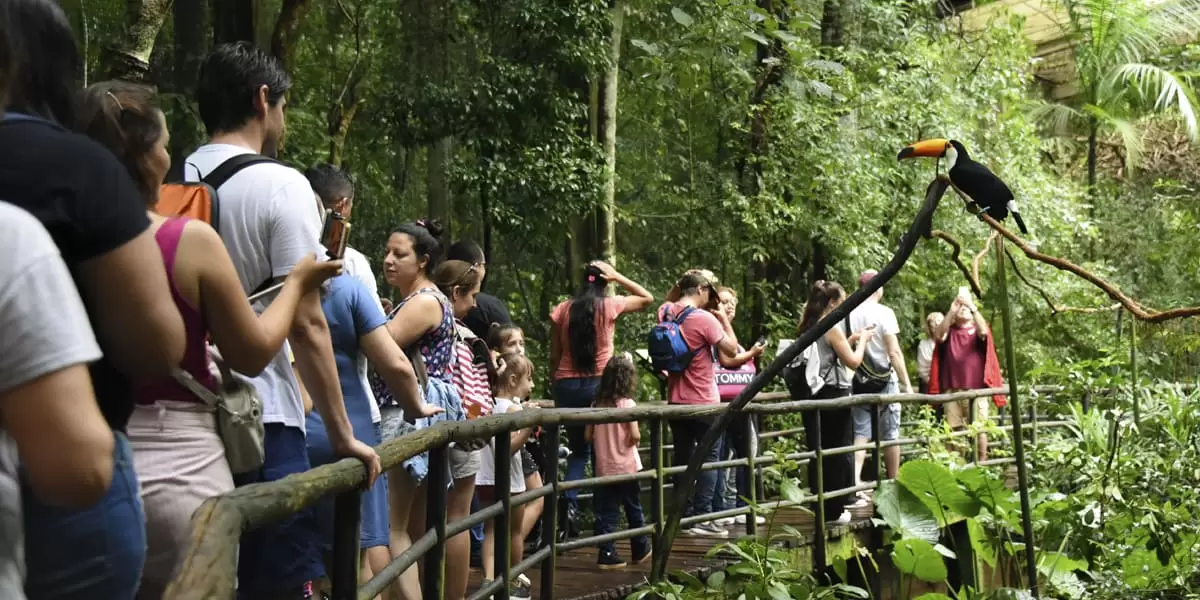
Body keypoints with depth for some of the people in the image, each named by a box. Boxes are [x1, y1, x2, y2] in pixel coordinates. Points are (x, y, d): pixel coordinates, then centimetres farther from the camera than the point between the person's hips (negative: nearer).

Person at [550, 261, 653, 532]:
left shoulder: (562, 310, 3)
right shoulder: (609, 306, -2)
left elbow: (554, 357, 5)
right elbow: (647, 298, 14)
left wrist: (554, 387, 15)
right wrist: (617, 276, 9)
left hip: (566, 385, 2)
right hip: (598, 384, -2)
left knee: (578, 449, 13)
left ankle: (569, 502, -8)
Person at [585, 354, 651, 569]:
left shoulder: (597, 404, 2)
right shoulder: (627, 403, -11)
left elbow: (588, 436, 4)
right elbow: (635, 436, -18)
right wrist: (636, 438, 4)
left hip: (604, 468, 4)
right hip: (626, 466, -3)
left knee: (606, 512, 6)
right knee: (634, 510, 12)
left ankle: (607, 554, 0)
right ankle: (640, 550, 25)